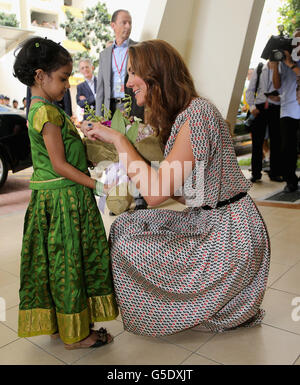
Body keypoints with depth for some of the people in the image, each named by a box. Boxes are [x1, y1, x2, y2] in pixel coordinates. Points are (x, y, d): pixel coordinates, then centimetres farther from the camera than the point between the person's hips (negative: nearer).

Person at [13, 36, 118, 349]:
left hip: (51, 198, 10)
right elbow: (59, 165, -20)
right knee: (68, 262, 0)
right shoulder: (48, 112, -17)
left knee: (58, 262, 16)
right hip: (64, 199, -10)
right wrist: (96, 185, -18)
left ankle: (57, 322, 30)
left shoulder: (39, 109, 14)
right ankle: (75, 334, 15)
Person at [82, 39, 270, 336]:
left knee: (126, 246, -12)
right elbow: (170, 190, 8)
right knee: (126, 225, 4)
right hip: (205, 221, 9)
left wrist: (118, 139, -18)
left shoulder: (197, 113, -22)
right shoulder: (176, 116, 10)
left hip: (228, 234, -9)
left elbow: (155, 193, -25)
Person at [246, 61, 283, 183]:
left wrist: (280, 97, -14)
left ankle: (275, 173, 10)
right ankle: (256, 173, 5)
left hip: (275, 108, -1)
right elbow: (250, 90, 11)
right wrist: (252, 106, -3)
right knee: (257, 141, -2)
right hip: (259, 108, 1)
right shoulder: (259, 70, 13)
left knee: (276, 141, 1)